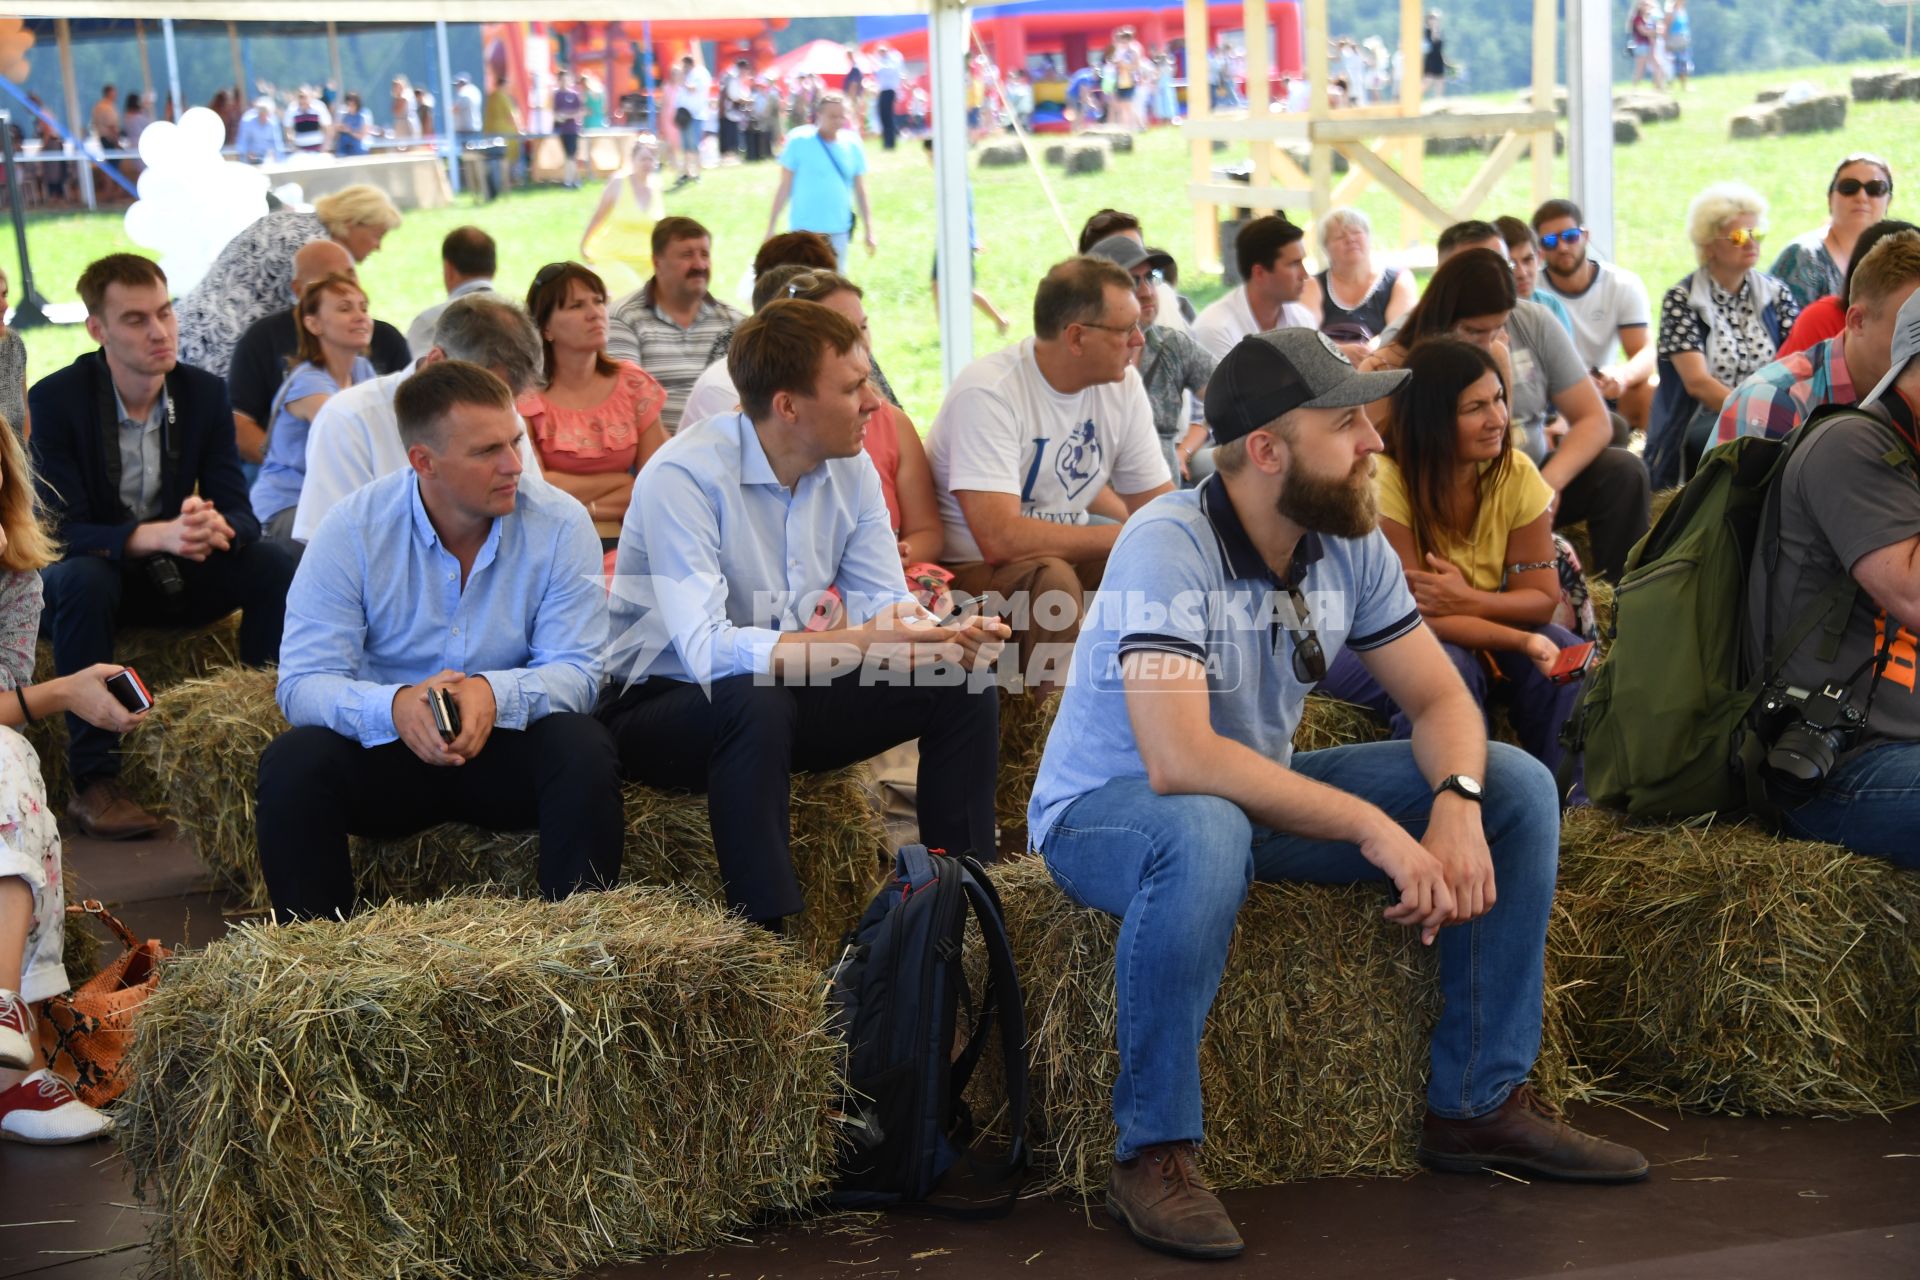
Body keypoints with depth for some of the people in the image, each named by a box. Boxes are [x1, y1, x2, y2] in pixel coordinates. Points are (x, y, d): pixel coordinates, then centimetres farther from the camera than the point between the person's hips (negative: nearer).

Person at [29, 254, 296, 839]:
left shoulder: (204, 393, -5)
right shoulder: (55, 400, -17)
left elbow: (240, 511, -9)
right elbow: (63, 530, -24)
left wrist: (215, 527, -36)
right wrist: (158, 535, -42)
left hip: (170, 573, 4)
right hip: (82, 572, -4)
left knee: (275, 565, -20)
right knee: (83, 579, -38)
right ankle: (94, 781, -33)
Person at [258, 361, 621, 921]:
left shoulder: (561, 525, -8)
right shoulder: (353, 530, -10)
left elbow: (574, 670, -12)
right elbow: (303, 682, -15)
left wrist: (497, 694, -35)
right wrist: (394, 706, -37)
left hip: (504, 750, 0)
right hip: (385, 750, 0)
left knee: (583, 749, -30)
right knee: (293, 763, -28)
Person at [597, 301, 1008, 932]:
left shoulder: (852, 470, -1)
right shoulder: (684, 476, -24)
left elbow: (884, 607, -4)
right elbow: (705, 649, -34)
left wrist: (951, 636, -27)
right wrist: (858, 644, -42)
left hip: (781, 695, 7)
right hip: (659, 706, -7)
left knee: (965, 685, -8)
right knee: (754, 699, -39)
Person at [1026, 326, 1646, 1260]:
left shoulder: (1350, 543, -5)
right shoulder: (1168, 548, -27)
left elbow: (1440, 699, 0)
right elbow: (1181, 761, -37)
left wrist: (1457, 804, -23)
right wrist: (1373, 827, -36)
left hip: (1262, 791, 7)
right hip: (1106, 810, -7)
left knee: (1518, 785, -3)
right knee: (1206, 835, -44)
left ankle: (1481, 1103, 4)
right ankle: (1154, 1152, -27)